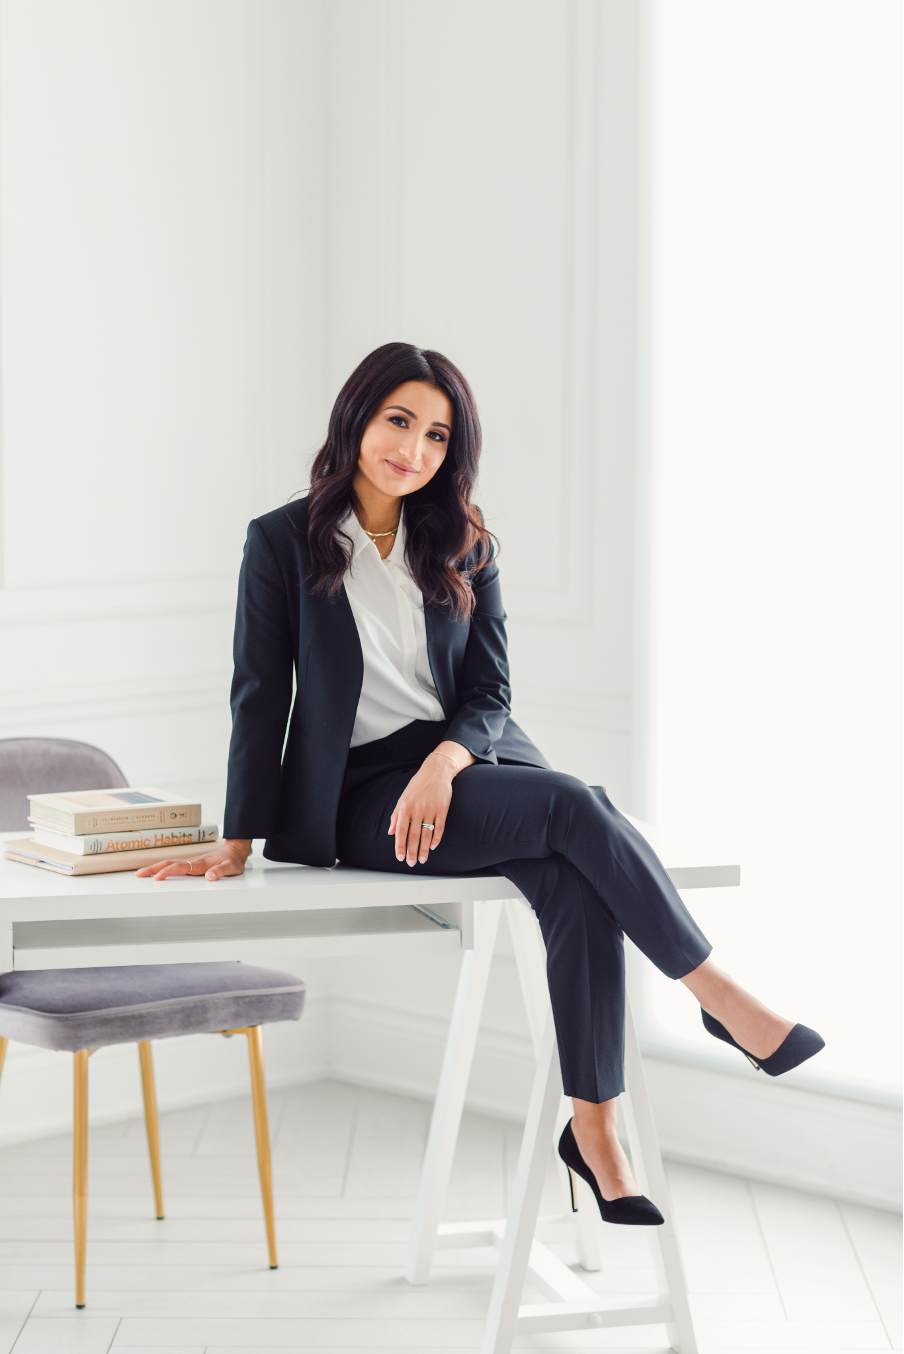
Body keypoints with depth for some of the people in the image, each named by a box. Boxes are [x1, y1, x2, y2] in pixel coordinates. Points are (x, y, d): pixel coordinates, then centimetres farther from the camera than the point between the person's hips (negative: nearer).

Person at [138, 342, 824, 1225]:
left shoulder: (464, 549, 12)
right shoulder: (284, 542, 2)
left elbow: (489, 692, 7)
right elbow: (260, 696, 0)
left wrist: (443, 765, -15)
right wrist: (237, 845, -4)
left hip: (470, 759, 4)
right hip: (361, 794, -4)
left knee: (577, 886, -30)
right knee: (580, 807, -29)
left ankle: (594, 1129, -27)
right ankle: (718, 996, -20)